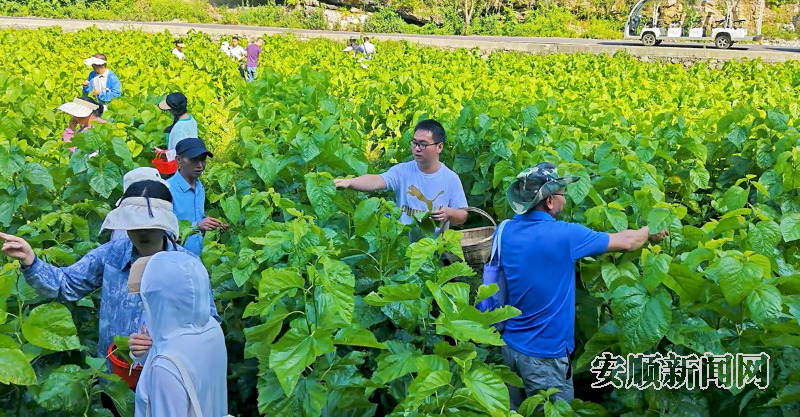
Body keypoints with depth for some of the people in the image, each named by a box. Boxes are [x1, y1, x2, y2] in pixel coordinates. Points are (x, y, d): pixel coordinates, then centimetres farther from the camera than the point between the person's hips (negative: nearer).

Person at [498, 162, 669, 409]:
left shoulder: (506, 230, -2)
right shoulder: (563, 235, -20)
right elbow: (626, 242, -7)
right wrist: (652, 232, 15)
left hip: (511, 344, 7)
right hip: (544, 354, -6)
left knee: (516, 412, 19)